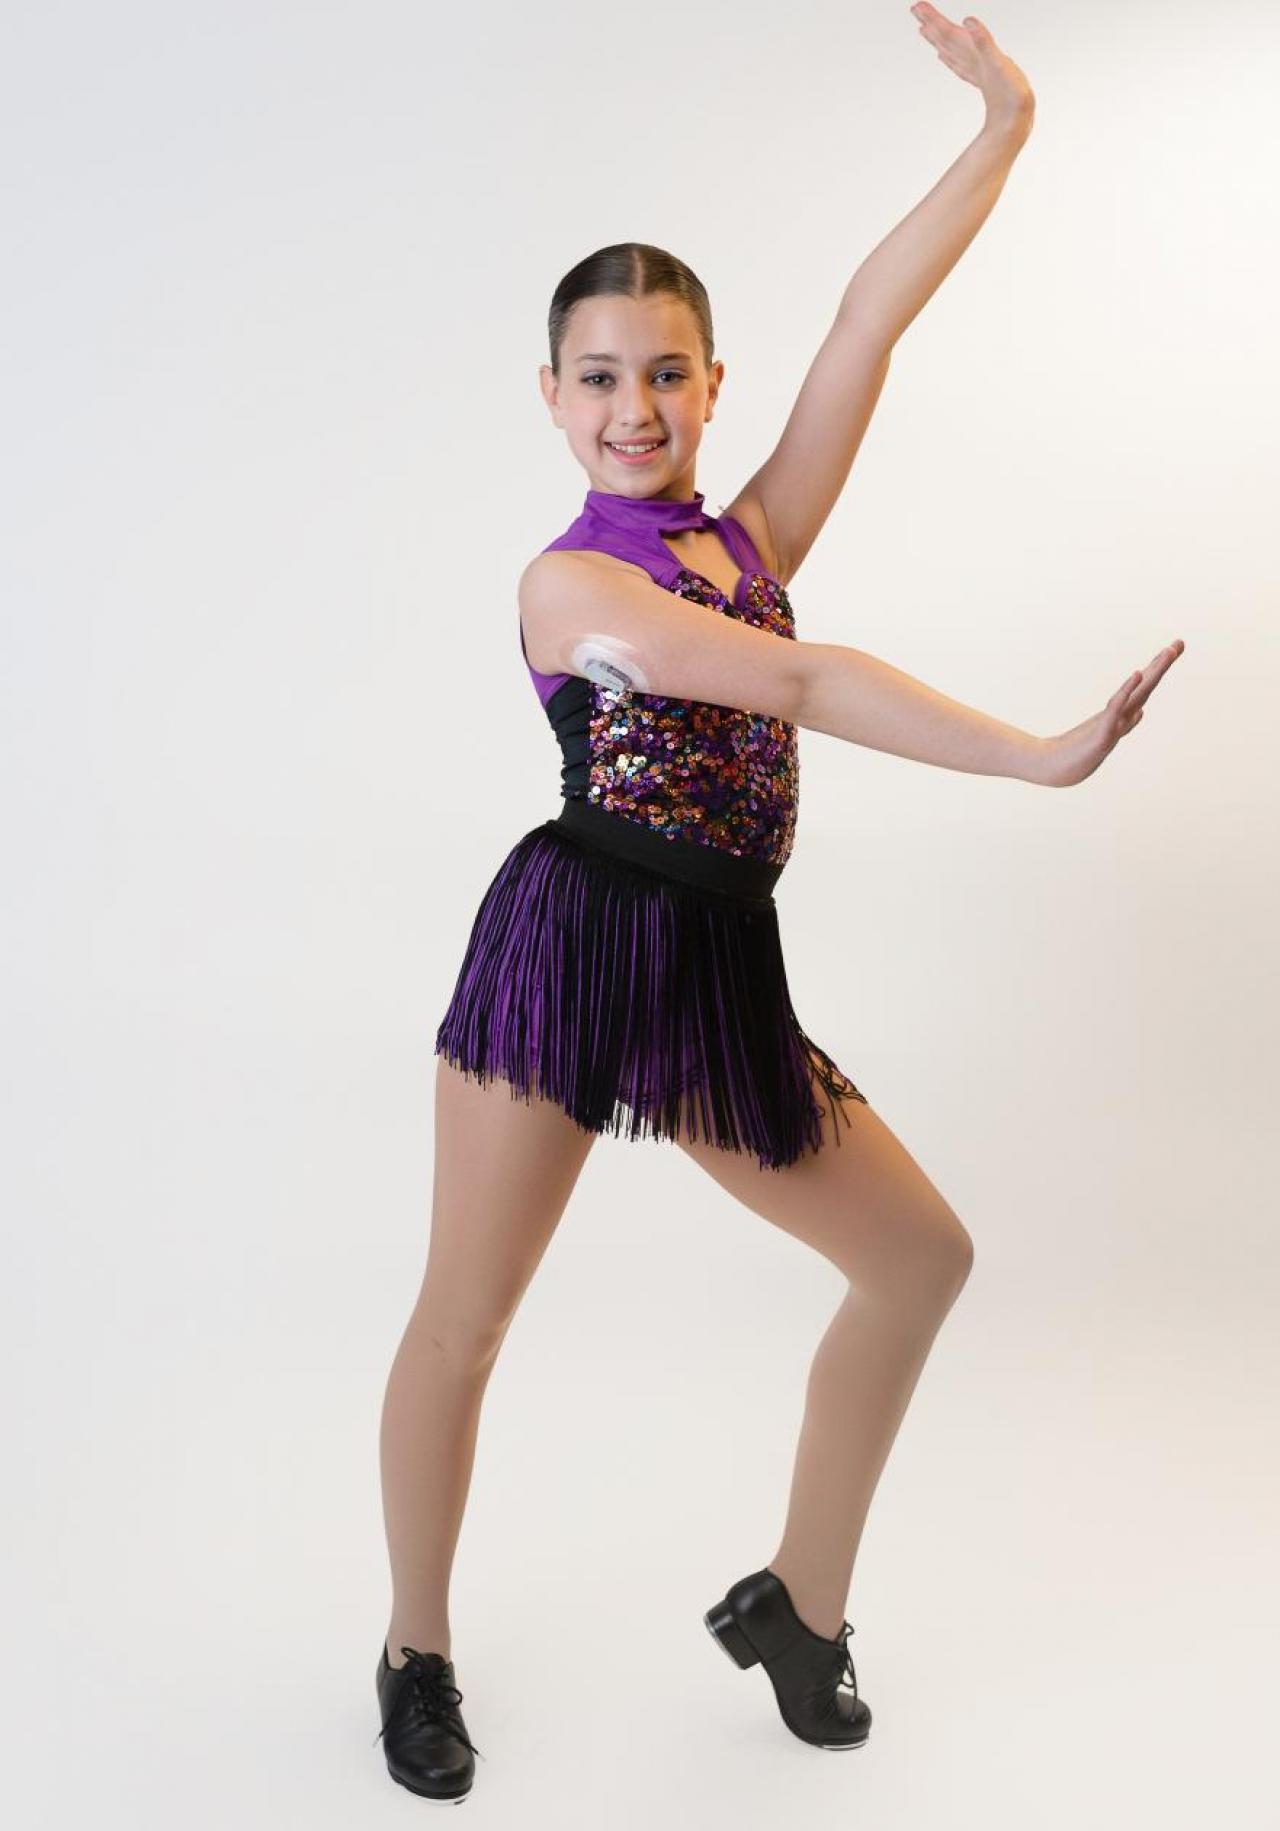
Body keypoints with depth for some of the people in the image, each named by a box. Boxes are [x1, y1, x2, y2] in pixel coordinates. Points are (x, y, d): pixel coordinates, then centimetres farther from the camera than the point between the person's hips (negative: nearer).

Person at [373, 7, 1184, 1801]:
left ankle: (797, 1607, 27)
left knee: (922, 1259, 10)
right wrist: (1048, 757, -22)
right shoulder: (566, 584, -6)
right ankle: (417, 1655, 26)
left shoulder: (755, 535, 10)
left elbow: (873, 317, 4)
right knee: (465, 1316, 1)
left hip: (722, 970, 6)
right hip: (571, 941, -6)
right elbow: (801, 684, -18)